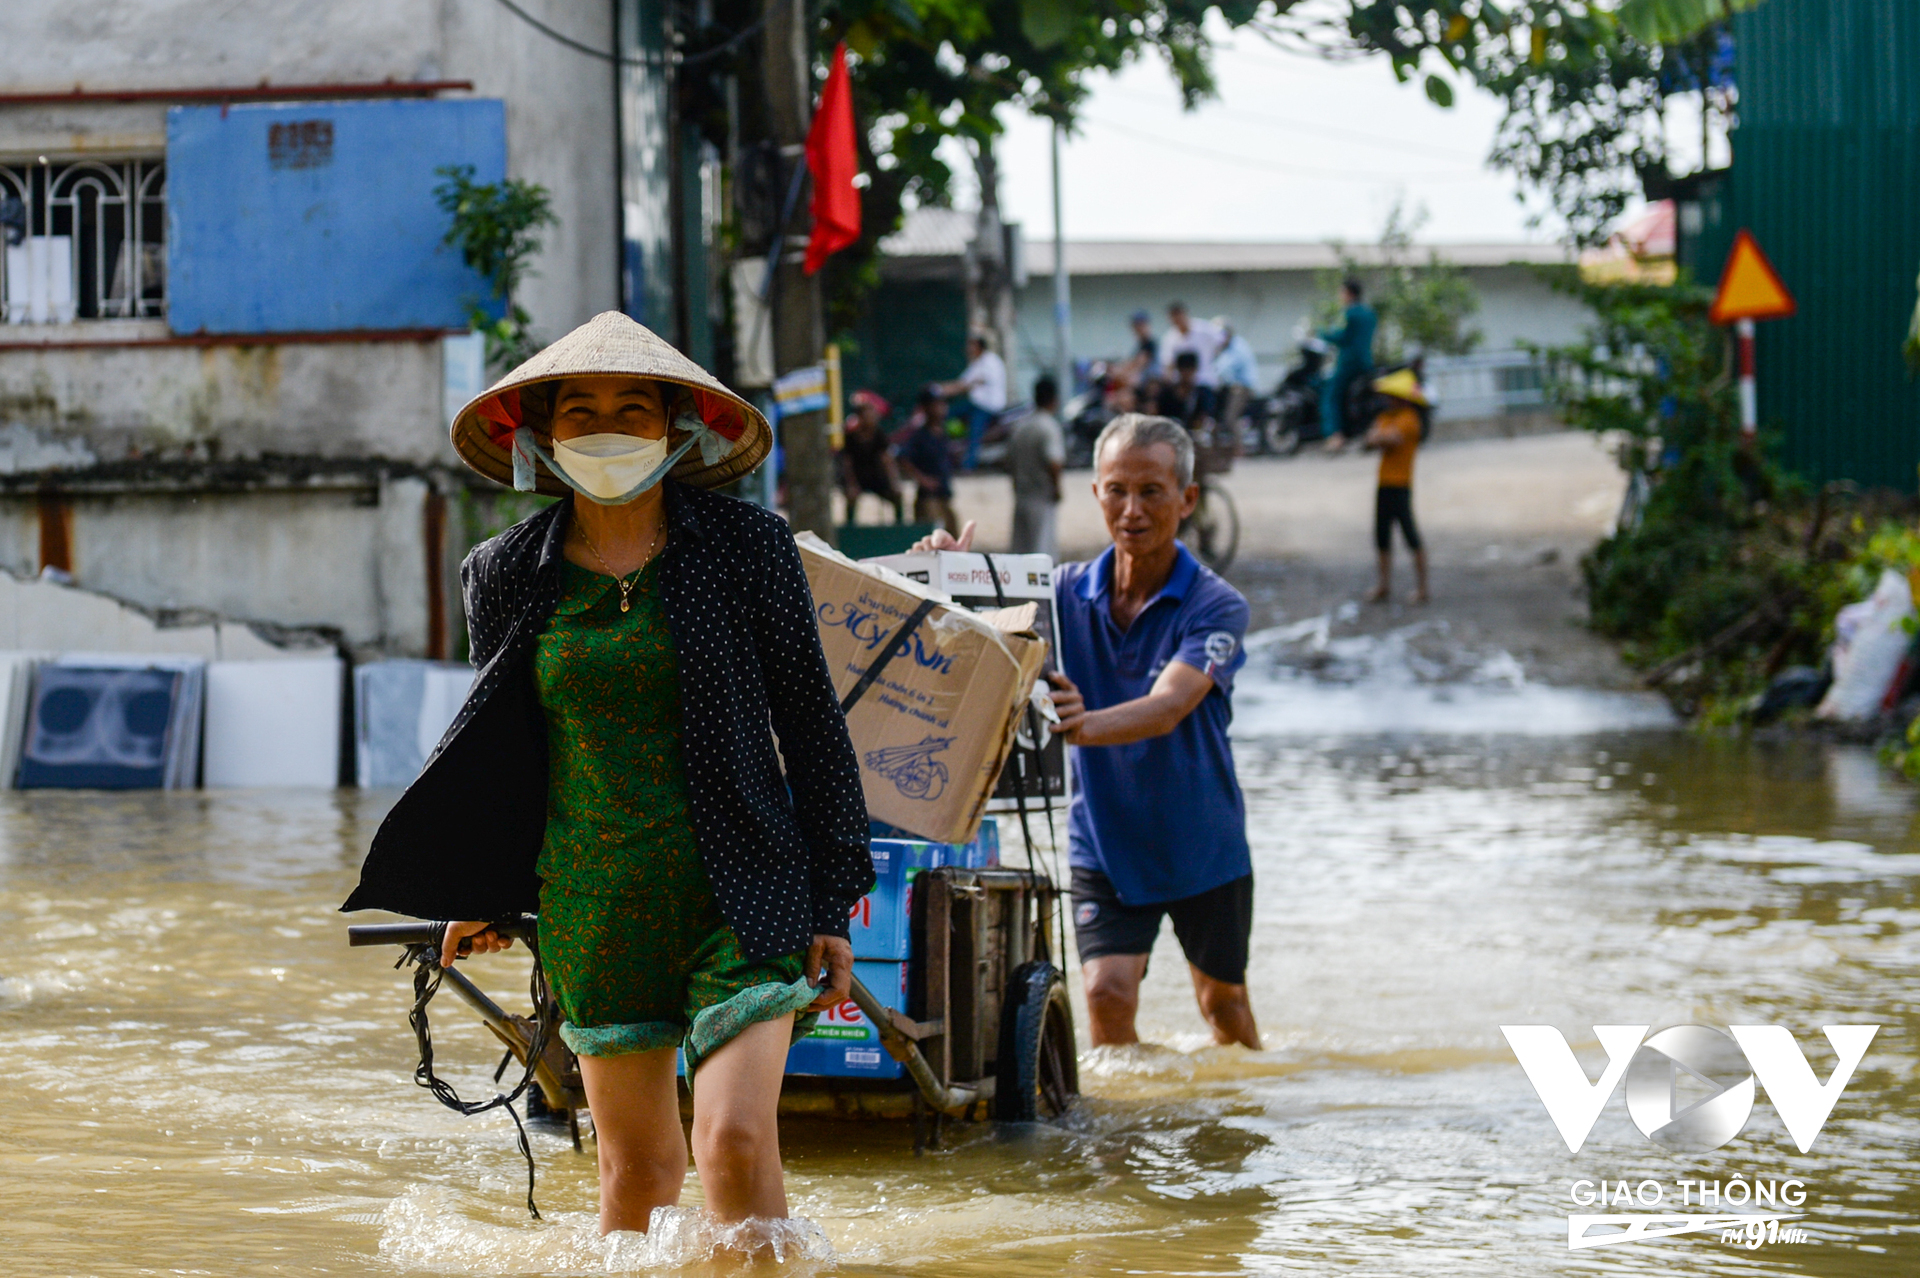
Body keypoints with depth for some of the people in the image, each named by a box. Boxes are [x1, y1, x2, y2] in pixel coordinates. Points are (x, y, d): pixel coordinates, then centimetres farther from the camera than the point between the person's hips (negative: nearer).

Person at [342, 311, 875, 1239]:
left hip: (737, 898, -3)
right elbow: (498, 739, 17)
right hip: (592, 906, 3)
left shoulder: (748, 547, -4)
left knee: (736, 1144, -17)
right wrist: (483, 892, 19)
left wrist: (833, 904, -1)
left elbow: (811, 723, 0)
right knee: (636, 1166, 10)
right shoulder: (510, 573, 2)